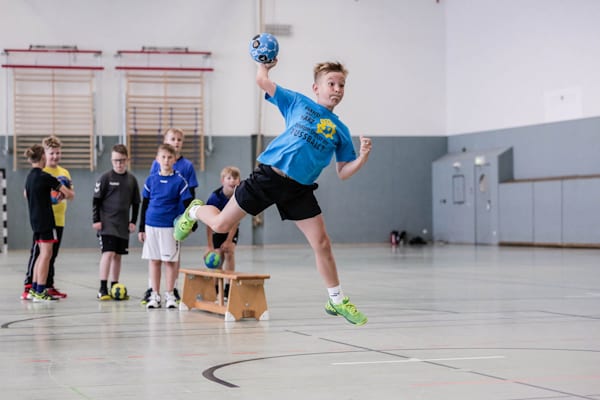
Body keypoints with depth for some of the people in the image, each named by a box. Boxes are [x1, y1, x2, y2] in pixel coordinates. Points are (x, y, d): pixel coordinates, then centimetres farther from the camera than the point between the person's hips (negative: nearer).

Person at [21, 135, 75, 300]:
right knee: (36, 253, -6)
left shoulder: (64, 172, 13)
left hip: (59, 220, 6)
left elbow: (72, 195, 12)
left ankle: (49, 286, 19)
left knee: (52, 255, 12)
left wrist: (66, 192, -10)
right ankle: (28, 286, -4)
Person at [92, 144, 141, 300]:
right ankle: (102, 289, -13)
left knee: (118, 255, 9)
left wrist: (133, 221, 8)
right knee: (108, 253, -14)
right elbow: (96, 200, -3)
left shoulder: (132, 180, 6)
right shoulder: (105, 178, -5)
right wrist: (96, 220, -7)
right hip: (107, 223, -4)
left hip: (123, 225, 4)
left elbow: (136, 203, 14)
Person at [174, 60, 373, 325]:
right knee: (220, 225, 3)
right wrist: (264, 64, -5)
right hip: (269, 175, -2)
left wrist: (362, 157, -9)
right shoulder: (298, 103, 5)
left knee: (322, 244, -5)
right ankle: (195, 211, 39)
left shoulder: (340, 130, 8)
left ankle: (336, 301, 11)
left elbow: (342, 173, 5)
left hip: (299, 189, 2)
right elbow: (263, 82, 8)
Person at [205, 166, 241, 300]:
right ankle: (215, 288, 13)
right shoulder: (215, 197, -30)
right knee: (219, 256, -5)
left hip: (231, 229, 1)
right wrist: (210, 246, -28)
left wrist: (229, 241, -17)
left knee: (229, 252, -15)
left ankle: (228, 289, -11)